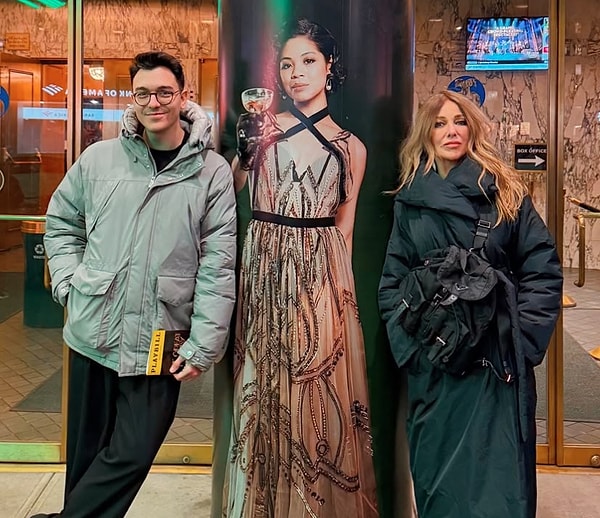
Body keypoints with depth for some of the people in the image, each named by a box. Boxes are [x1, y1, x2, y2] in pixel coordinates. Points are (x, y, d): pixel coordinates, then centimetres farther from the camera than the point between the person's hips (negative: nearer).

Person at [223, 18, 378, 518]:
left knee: (324, 387, 4)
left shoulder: (351, 147, 8)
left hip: (322, 271, 1)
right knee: (267, 385, 7)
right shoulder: (262, 126, 4)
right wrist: (245, 150, -12)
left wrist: (341, 283, 8)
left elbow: (344, 227, 11)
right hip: (266, 267, 0)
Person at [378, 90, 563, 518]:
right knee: (437, 470, 12)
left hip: (499, 358, -1)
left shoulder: (505, 193, 2)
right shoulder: (410, 202, 6)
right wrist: (409, 344, -6)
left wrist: (521, 335, -8)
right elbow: (392, 283, 5)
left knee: (500, 466, 4)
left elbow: (544, 270, -1)